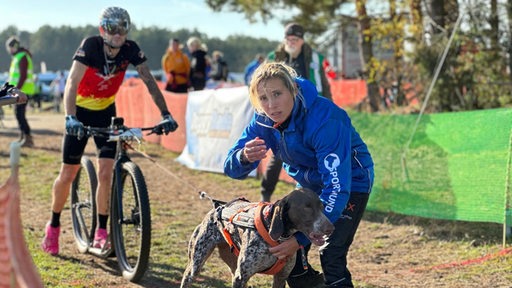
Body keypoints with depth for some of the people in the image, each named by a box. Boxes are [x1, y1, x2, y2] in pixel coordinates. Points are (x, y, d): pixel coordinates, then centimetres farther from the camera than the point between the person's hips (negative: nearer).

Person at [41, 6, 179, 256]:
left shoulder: (130, 50, -16)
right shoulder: (90, 46, -26)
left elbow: (148, 81, -16)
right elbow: (72, 83, -34)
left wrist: (165, 114, -27)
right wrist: (70, 118, -48)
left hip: (106, 113, 2)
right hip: (81, 112, -2)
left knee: (106, 174, -8)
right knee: (67, 175, 1)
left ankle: (101, 232, 4)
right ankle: (53, 225, 21)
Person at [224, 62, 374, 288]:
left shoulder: (325, 120, -36)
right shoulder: (264, 120, -16)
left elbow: (336, 188, -38)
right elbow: (232, 169, -15)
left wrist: (302, 238, -41)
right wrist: (245, 158, -41)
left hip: (351, 183, -6)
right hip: (310, 184, 6)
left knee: (331, 257, -20)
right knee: (289, 257, 2)